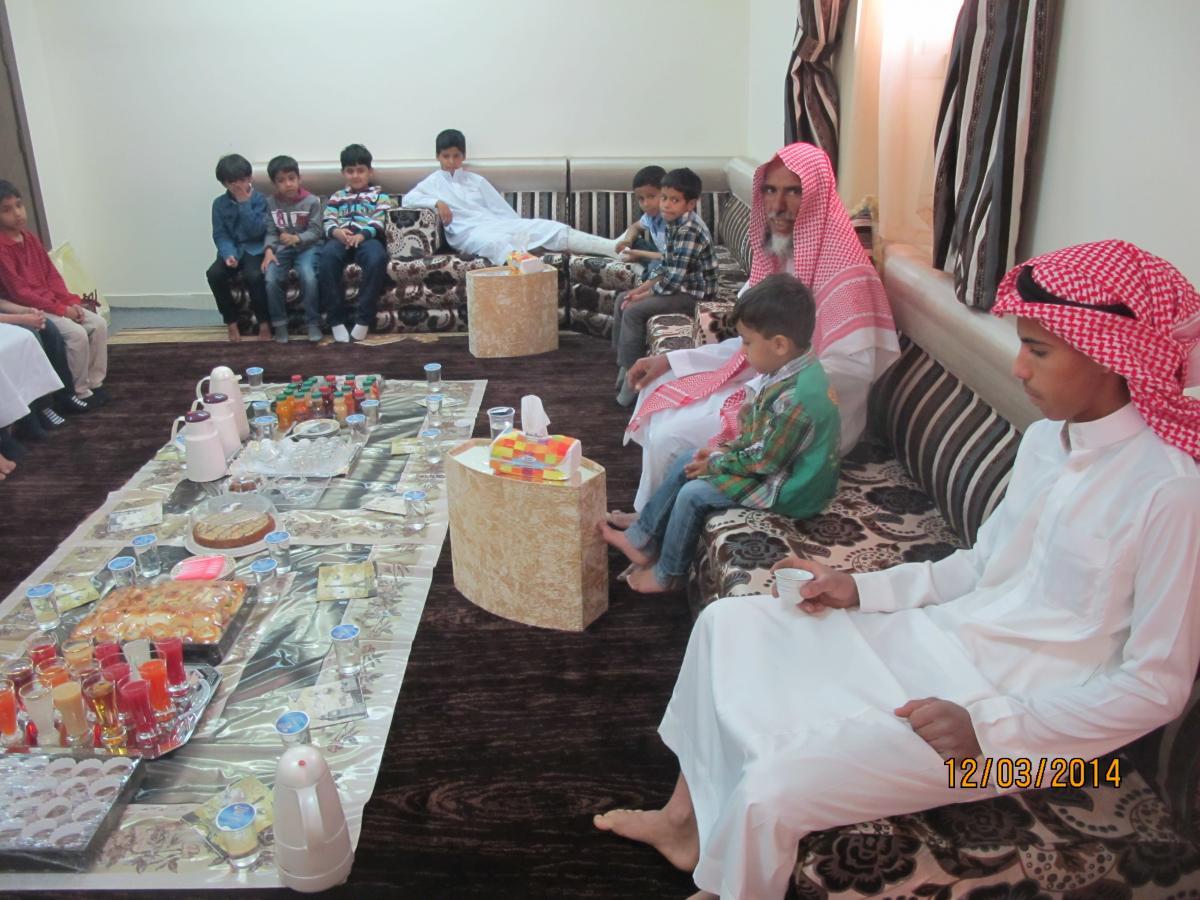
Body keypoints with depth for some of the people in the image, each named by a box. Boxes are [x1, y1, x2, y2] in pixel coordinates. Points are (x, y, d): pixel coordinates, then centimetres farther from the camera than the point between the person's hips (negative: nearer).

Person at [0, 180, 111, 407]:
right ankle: (80, 392, -9)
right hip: (30, 309, -8)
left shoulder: (30, 238, 9)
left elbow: (52, 275, 11)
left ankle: (95, 383, 2)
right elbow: (18, 292, -18)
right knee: (77, 333, -25)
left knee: (98, 324, -6)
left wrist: (71, 301, -4)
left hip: (53, 302, 8)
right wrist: (61, 309, -19)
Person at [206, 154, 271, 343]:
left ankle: (264, 322, -15)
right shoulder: (219, 204, 5)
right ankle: (231, 321, -9)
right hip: (232, 250, 3)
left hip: (254, 249, -3)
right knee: (213, 274, -26)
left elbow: (256, 231, -14)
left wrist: (244, 203, -15)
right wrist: (229, 254, -19)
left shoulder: (259, 199, -2)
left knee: (253, 275, -34)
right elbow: (220, 235, 0)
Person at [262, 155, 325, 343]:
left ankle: (313, 323, -13)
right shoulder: (270, 203, 4)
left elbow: (316, 231, -6)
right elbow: (270, 232, 1)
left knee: (309, 278, -31)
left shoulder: (312, 201, -3)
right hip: (282, 248, 2)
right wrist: (269, 250, -18)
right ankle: (279, 323, -6)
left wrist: (297, 238, -24)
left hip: (307, 246, -2)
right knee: (271, 279, -25)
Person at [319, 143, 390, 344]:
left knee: (377, 258, -39)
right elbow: (328, 221, 14)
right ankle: (335, 319, -31)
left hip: (368, 238, -2)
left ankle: (363, 319, -32)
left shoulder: (378, 194, 22)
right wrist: (336, 231, -12)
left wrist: (362, 235, -16)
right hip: (341, 238, 2)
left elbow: (379, 222, 5)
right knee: (326, 256, -35)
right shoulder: (337, 197, 30)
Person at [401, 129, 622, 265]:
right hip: (468, 233, -3)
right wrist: (437, 202, -12)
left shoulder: (476, 180, 24)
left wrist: (520, 231, 5)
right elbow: (408, 199, 1)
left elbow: (501, 208, 18)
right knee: (496, 243, -43)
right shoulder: (432, 182, 16)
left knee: (548, 227, -17)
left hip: (496, 224, 4)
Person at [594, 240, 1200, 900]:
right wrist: (862, 589, 4)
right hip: (937, 640, 9)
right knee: (728, 622, 8)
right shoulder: (1046, 438, 3)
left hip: (1019, 719, -8)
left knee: (769, 791, -22)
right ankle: (687, 818, 23)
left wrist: (989, 724, -23)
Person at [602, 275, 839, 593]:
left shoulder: (795, 398, -33)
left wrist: (715, 464, -12)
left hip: (787, 491, -10)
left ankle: (667, 575, 13)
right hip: (775, 461, 10)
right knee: (686, 463, 9)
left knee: (693, 494, -10)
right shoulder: (796, 370, -1)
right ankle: (642, 539, 20)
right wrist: (727, 449, 2)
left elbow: (765, 461, -25)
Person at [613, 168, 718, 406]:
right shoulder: (674, 224, 6)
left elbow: (673, 280, -26)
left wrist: (641, 296, -15)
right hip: (678, 286, 10)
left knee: (633, 311, -20)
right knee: (621, 300, 10)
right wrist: (641, 288, 1)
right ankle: (623, 361, 16)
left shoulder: (689, 230, -23)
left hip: (694, 294, -10)